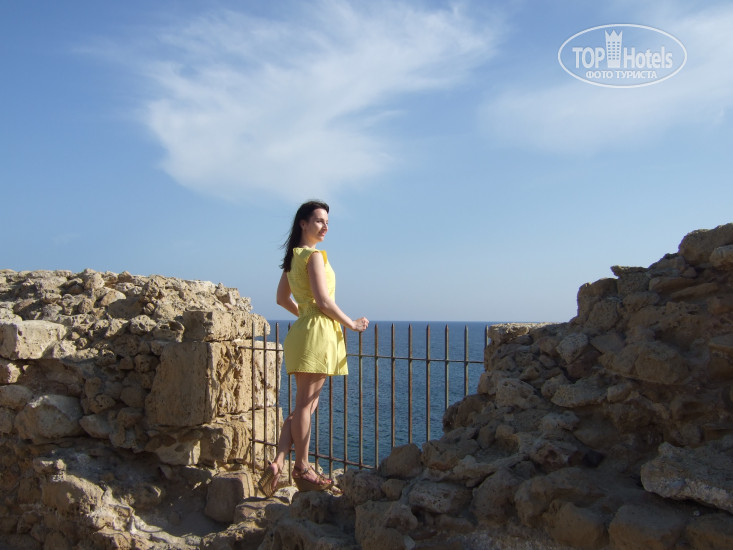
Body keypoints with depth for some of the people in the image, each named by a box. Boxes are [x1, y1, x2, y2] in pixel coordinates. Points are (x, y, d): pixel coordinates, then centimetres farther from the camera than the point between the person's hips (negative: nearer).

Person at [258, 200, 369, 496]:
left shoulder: (292, 257, 17)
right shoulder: (314, 255, -11)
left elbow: (282, 298, 23)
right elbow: (323, 300, -17)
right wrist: (352, 323, -7)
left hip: (304, 329, 10)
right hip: (317, 332, -10)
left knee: (306, 404, 13)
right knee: (305, 404, -1)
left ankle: (278, 462, 7)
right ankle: (302, 468, 10)